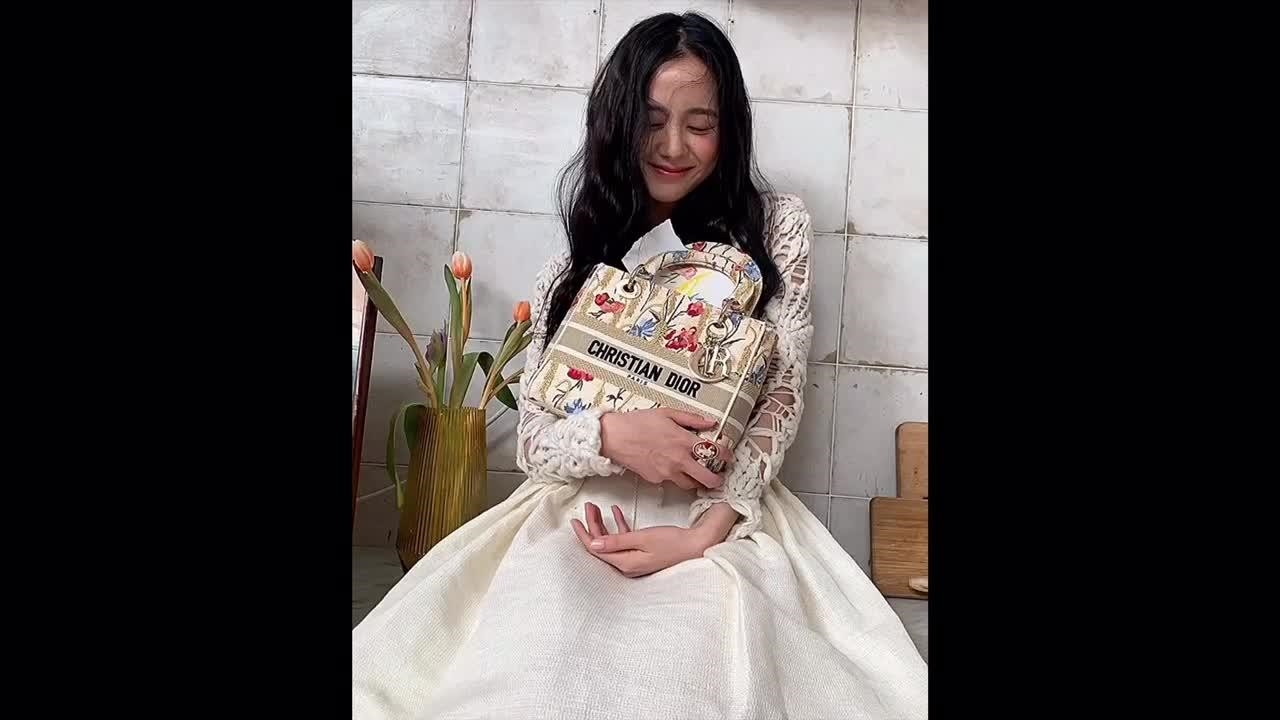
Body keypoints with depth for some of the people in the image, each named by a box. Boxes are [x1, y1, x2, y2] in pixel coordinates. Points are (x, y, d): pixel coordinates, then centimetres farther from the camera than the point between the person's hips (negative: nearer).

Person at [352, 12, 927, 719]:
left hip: (726, 514, -1)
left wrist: (701, 535, -16)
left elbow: (781, 394, -2)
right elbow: (532, 439, 5)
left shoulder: (776, 225, 7)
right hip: (582, 511, 2)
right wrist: (611, 434, -20)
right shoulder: (573, 266, 12)